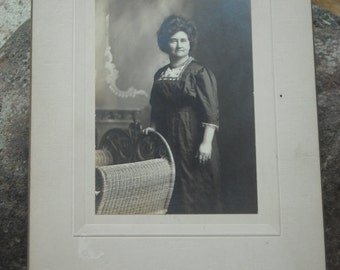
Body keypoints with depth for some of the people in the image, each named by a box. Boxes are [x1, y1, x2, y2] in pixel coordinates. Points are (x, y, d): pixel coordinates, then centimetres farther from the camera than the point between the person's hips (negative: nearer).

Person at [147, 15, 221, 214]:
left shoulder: (199, 72, -7)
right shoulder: (160, 75, 12)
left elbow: (211, 110, -13)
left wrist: (207, 142, -19)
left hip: (192, 137, -5)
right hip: (167, 139, 6)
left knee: (195, 187, -2)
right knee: (170, 189, 8)